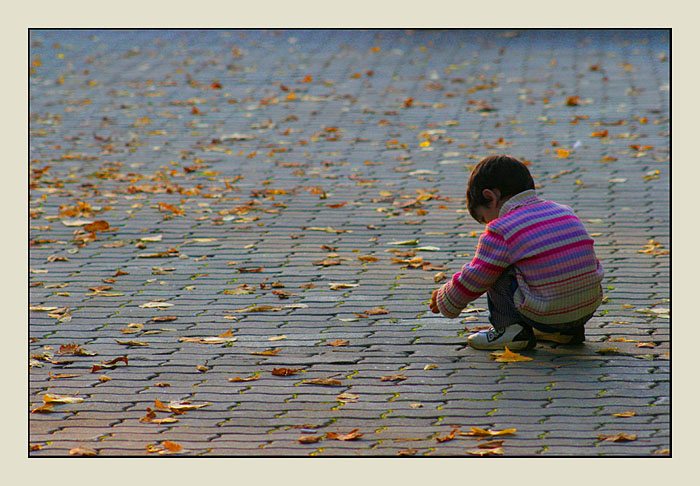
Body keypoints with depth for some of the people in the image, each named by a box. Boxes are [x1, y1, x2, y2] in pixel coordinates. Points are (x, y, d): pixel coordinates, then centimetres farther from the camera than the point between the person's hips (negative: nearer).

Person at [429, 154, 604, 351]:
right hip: (588, 309, 6)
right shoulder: (565, 212, 14)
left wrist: (444, 302, 24)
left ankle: (509, 327, 6)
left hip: (545, 316, -6)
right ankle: (568, 331, 25)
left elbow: (471, 282, 3)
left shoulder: (500, 232, -5)